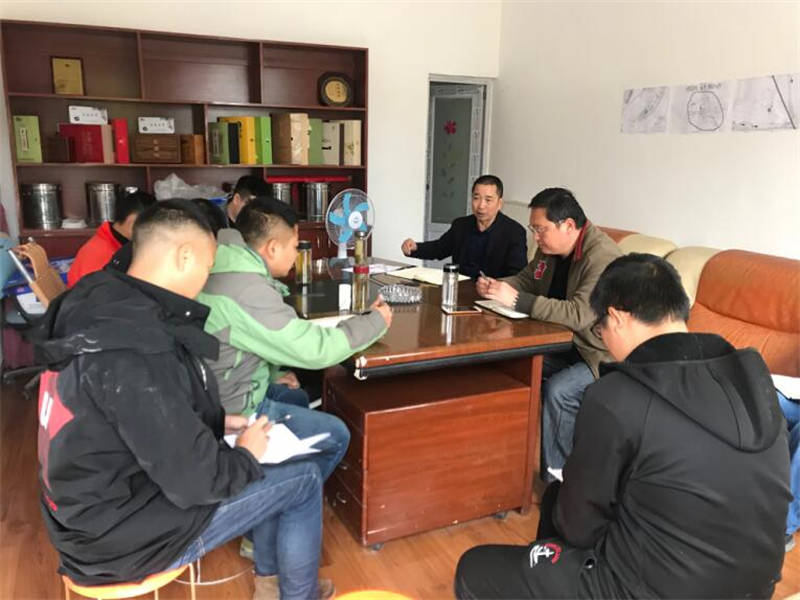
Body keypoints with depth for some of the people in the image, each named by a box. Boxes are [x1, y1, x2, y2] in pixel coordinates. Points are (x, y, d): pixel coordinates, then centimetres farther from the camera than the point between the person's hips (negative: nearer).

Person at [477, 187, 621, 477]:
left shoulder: (603, 257, -26)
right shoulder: (550, 248, 1)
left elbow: (579, 314, -36)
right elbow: (526, 279, 16)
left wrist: (517, 300, -36)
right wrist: (495, 286, -6)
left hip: (602, 355, -8)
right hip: (567, 345, 9)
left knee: (558, 390, -30)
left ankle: (554, 478, -11)